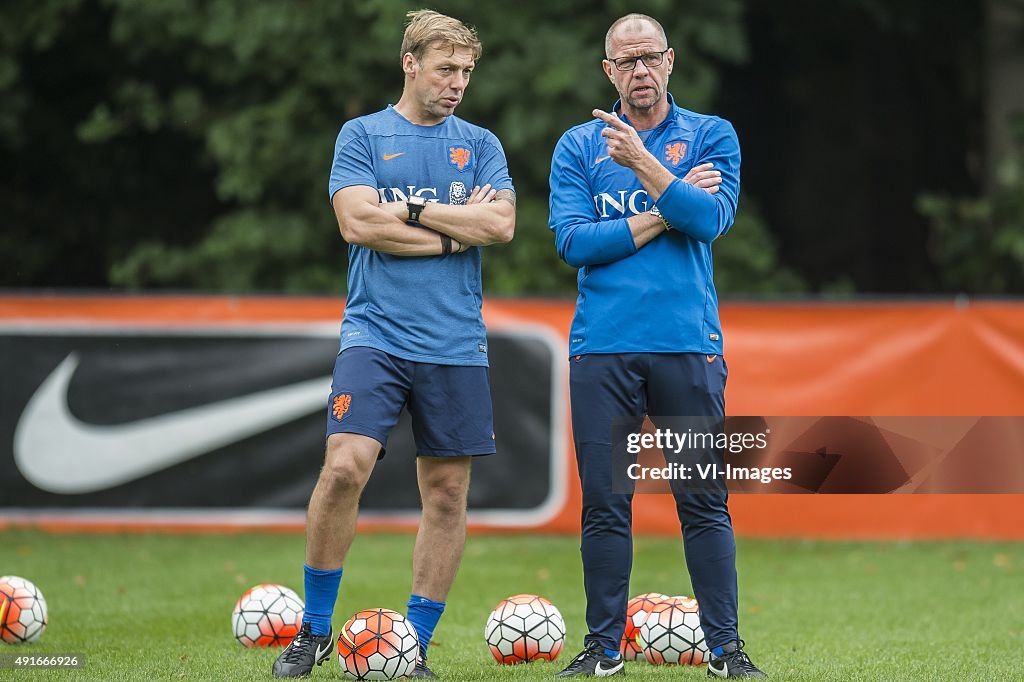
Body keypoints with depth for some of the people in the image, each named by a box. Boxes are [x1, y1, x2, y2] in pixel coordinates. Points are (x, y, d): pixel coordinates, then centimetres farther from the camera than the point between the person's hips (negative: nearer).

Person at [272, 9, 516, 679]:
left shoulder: (480, 144, 12)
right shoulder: (362, 135, 5)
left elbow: (500, 223, -2)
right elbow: (358, 222, -9)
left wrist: (412, 208, -6)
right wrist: (455, 229, -5)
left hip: (456, 342, 3)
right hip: (376, 334, -3)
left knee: (447, 492, 2)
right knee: (344, 467, -18)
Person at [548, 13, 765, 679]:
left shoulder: (711, 136, 8)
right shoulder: (578, 146, 10)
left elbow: (712, 218, -9)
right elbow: (573, 241, -2)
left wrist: (642, 162, -18)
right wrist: (665, 214, -6)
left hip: (689, 342, -1)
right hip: (603, 346, 1)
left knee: (705, 502, -2)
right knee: (605, 504, 1)